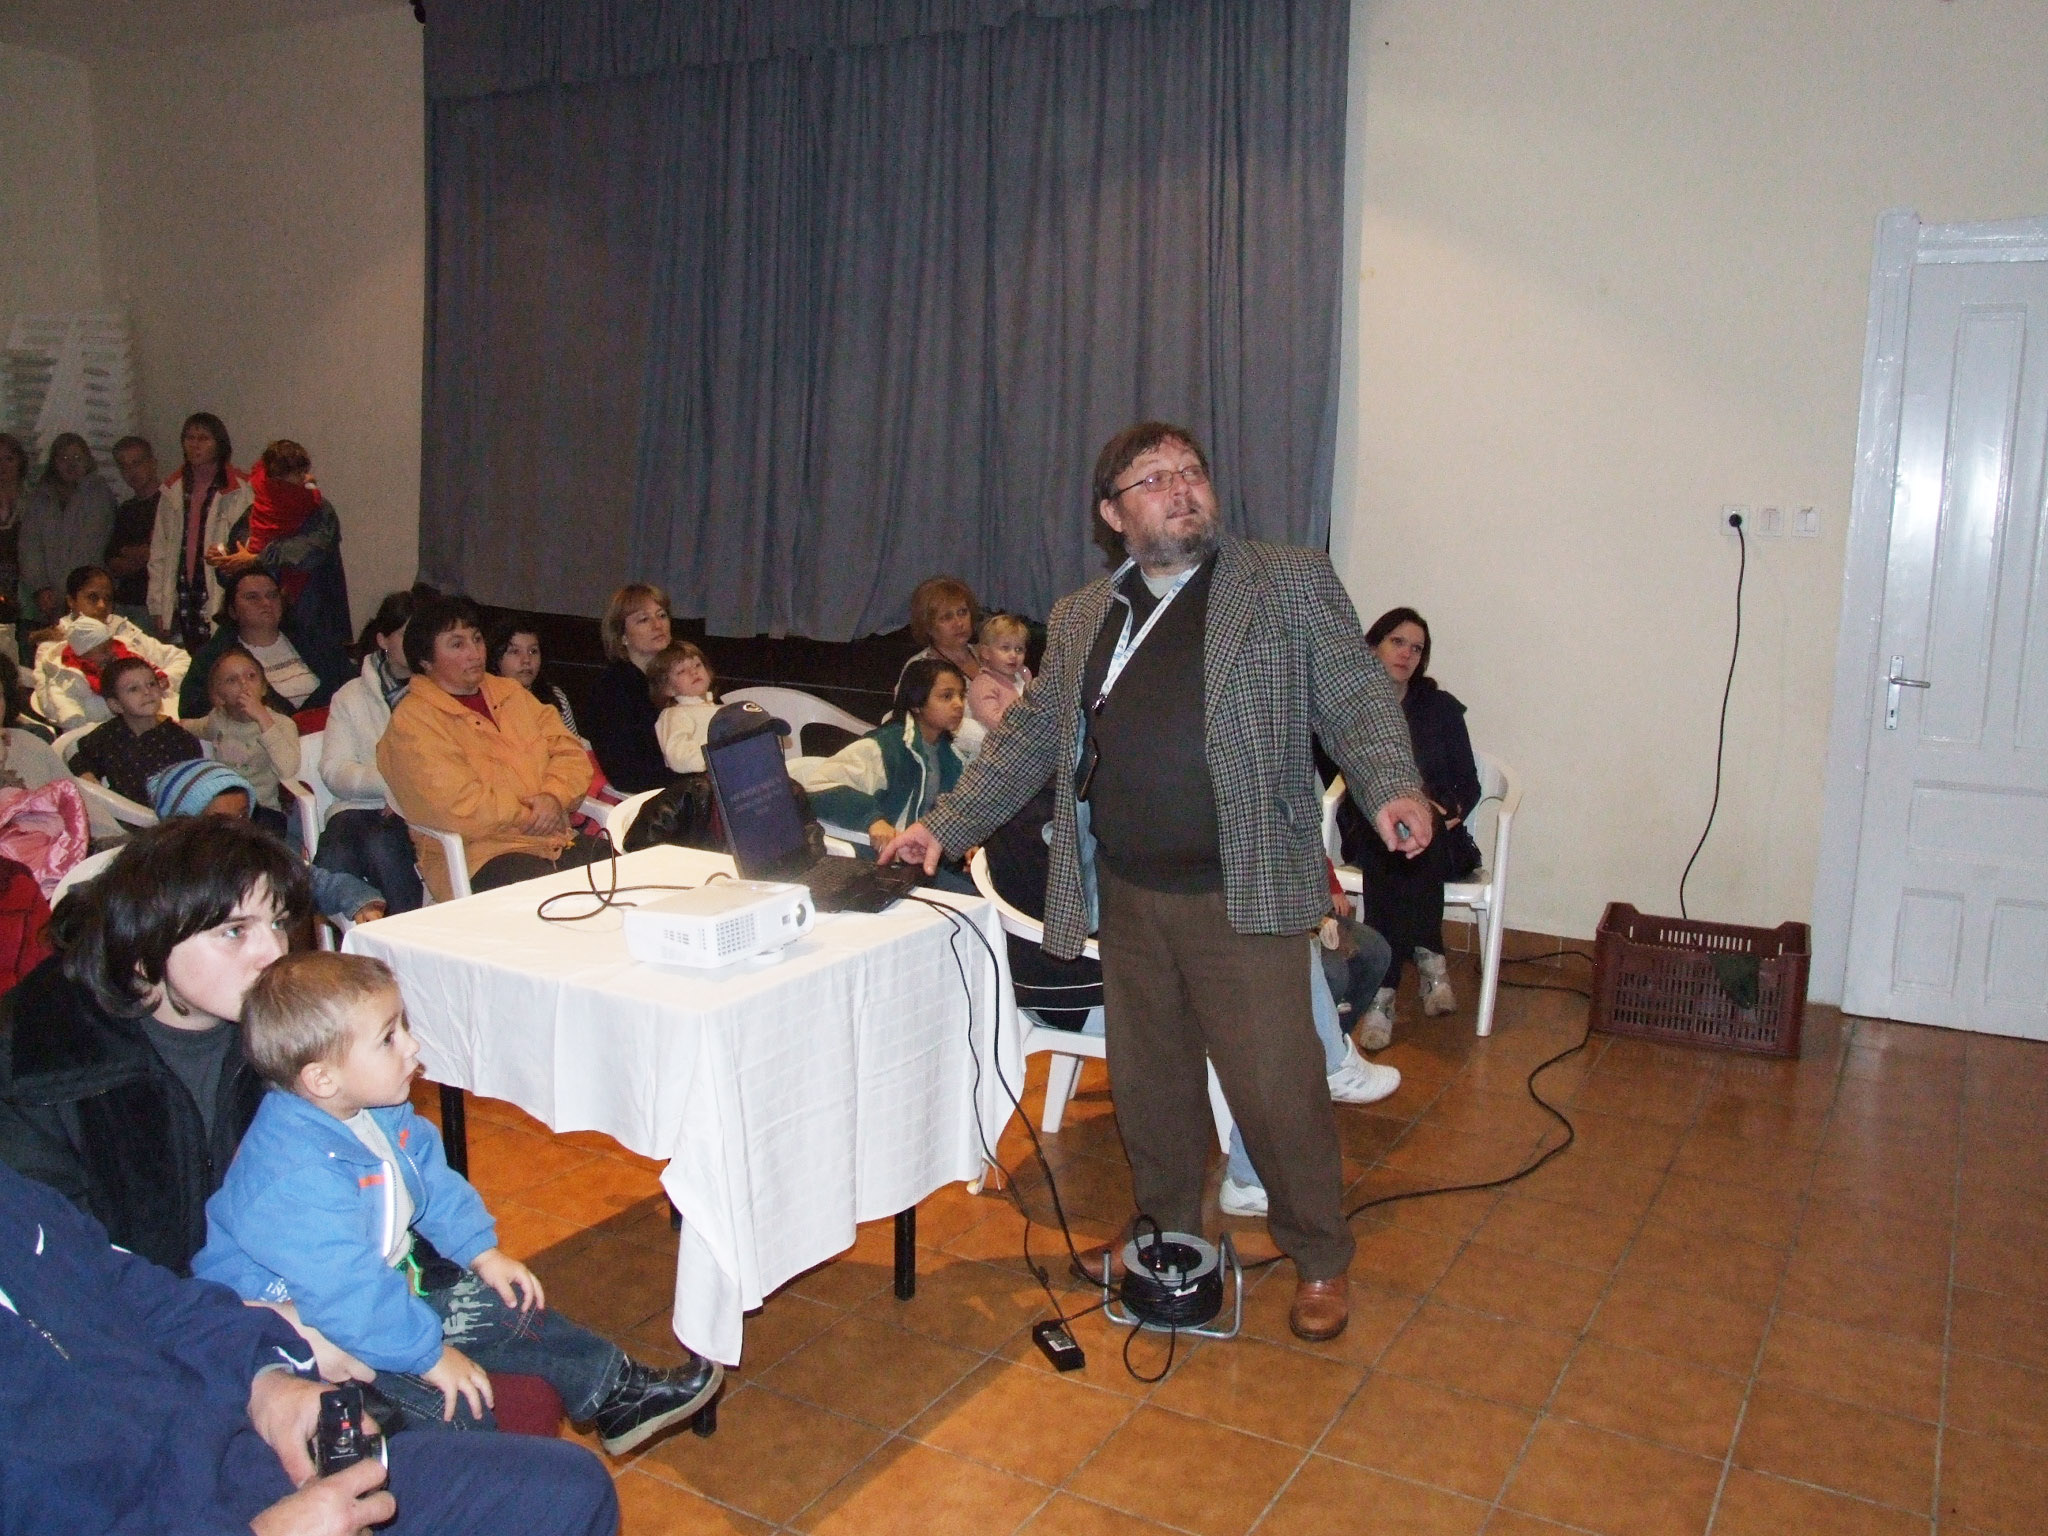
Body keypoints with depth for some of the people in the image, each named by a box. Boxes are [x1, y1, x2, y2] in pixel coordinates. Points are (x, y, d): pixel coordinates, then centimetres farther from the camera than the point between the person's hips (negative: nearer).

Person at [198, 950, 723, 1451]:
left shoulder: (380, 1111, -3)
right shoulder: (295, 1174, -34)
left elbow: (433, 1179, 13)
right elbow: (346, 1290, -33)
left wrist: (483, 1251, 7)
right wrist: (429, 1354, -25)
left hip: (385, 1281, 9)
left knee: (504, 1307, 8)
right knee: (458, 1407, -22)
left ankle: (616, 1390, 21)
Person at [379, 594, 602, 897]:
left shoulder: (510, 693, 20)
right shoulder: (411, 722, -4)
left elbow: (570, 752, 15)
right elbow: (460, 807, -15)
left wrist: (554, 798, -5)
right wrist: (535, 816, -5)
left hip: (561, 841, 7)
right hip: (480, 858, -7)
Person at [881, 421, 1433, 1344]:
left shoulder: (1293, 583, 0)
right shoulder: (1080, 620, 12)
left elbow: (1357, 700, -2)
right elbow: (1030, 738, 17)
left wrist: (1391, 789, -21)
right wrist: (946, 825, 10)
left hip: (1244, 895, -4)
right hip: (1128, 896, 5)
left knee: (1276, 1086, 1)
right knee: (1147, 1078, 15)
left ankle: (1319, 1260, 24)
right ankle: (1167, 1236, 37)